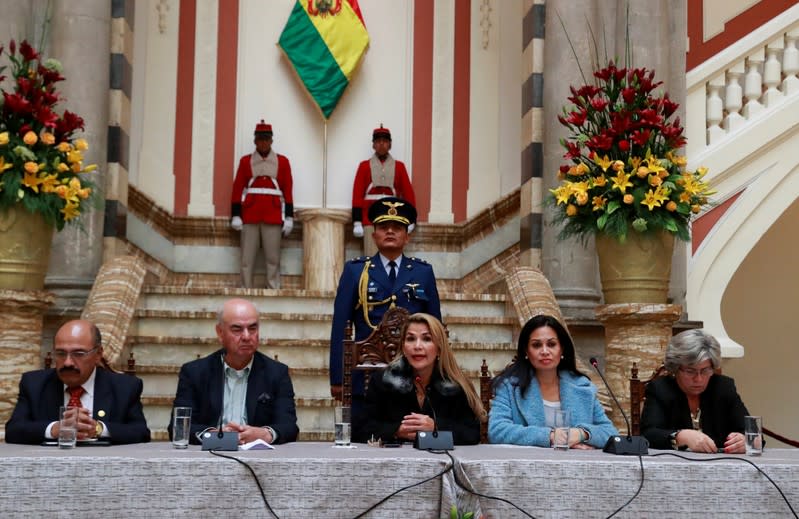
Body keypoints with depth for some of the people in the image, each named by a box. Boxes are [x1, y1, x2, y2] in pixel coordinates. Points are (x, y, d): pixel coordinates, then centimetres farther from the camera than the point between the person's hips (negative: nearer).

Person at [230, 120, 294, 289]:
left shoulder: (282, 161, 9)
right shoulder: (245, 161, 9)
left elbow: (288, 191, 6)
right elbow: (237, 189, 6)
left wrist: (289, 217, 0)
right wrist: (235, 215, 0)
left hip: (273, 216, 0)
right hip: (250, 216, 0)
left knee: (273, 258, -1)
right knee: (247, 258, 0)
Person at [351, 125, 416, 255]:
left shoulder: (399, 166, 9)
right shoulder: (364, 166, 5)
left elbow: (408, 193, 8)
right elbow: (357, 195, 2)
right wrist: (357, 222, -4)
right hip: (371, 220, -1)